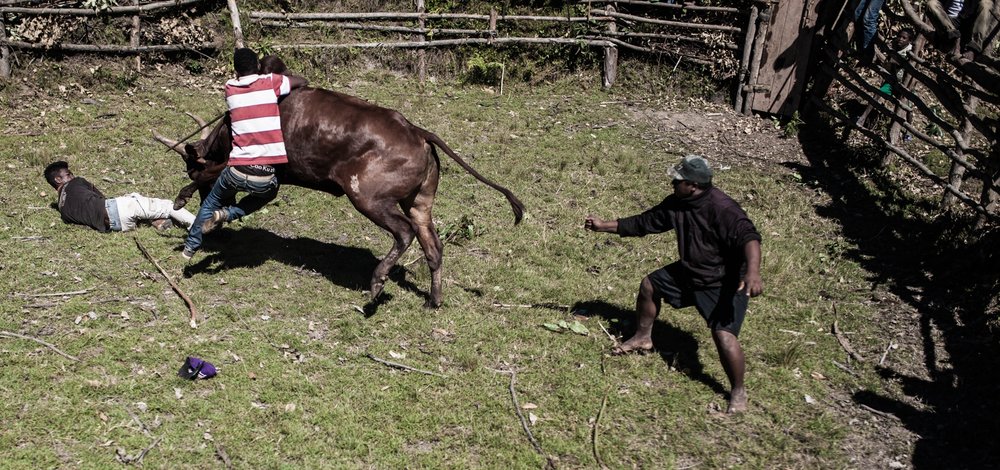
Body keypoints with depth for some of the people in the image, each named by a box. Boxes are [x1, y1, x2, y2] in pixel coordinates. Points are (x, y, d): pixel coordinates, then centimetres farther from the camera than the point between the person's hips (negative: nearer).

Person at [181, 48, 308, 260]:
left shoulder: (230, 88, 8)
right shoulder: (271, 83, -1)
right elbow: (303, 82, 11)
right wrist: (282, 77, 27)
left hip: (236, 172, 2)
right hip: (265, 177, -2)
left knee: (212, 202, 32)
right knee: (268, 192, 35)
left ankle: (190, 246, 36)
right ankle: (227, 214, 12)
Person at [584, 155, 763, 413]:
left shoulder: (722, 209, -30)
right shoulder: (676, 204, -6)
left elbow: (748, 236, -42)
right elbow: (644, 223, 6)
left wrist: (753, 272, -60)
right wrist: (604, 226, 7)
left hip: (724, 284, -9)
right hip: (689, 271, 9)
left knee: (723, 334, -22)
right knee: (649, 285, 18)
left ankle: (738, 392, 1)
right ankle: (643, 338, 42)